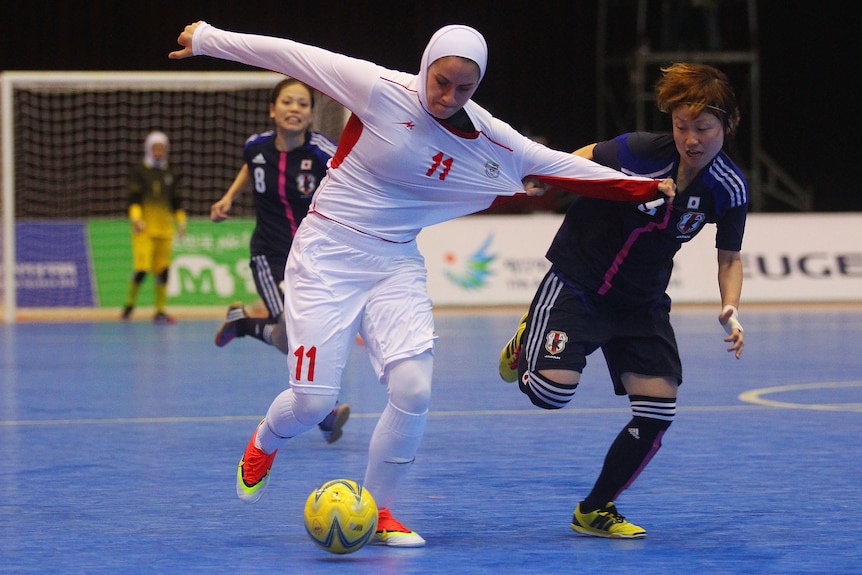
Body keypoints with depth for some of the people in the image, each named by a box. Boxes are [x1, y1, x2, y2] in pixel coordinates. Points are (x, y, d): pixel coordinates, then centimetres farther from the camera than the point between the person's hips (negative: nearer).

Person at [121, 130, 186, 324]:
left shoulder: (171, 175, 15)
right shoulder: (139, 172, 3)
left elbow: (177, 202, 18)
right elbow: (133, 199, -4)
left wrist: (181, 221, 5)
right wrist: (136, 218, -18)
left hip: (165, 229, 4)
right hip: (144, 228, -4)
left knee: (162, 271, 1)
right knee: (141, 269, -13)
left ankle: (160, 311, 9)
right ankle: (130, 304, 8)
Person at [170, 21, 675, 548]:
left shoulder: (494, 143, -4)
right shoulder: (380, 90, -17)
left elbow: (562, 166, 5)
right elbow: (290, 54, -10)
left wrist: (645, 187, 4)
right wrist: (207, 39, -4)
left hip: (396, 266, 4)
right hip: (326, 255, -4)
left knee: (414, 390, -15)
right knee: (313, 400, -9)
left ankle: (377, 510, 9)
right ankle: (262, 445, 29)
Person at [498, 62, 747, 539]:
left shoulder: (730, 188, -11)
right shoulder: (641, 152, -22)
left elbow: (729, 258, 1)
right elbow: (584, 160, -2)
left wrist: (730, 309, -15)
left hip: (642, 302, 4)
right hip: (577, 281, -4)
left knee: (657, 411, -7)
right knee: (551, 391, -22)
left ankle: (595, 511, 14)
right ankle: (527, 340, 17)